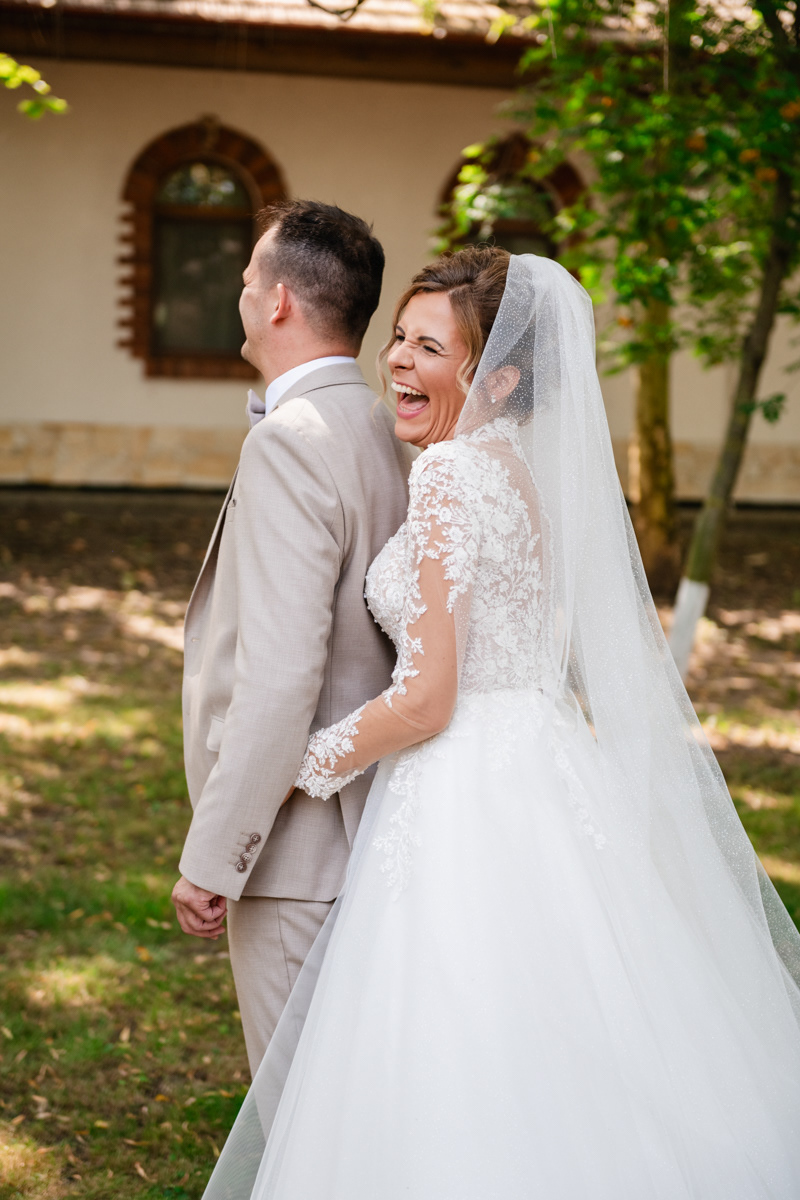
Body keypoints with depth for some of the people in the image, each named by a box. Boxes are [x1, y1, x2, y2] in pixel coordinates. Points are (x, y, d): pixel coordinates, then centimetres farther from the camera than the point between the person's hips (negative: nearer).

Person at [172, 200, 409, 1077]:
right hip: (362, 827, 10)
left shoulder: (289, 444, -19)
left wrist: (211, 858, -20)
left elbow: (281, 675, -26)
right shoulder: (376, 433, 10)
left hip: (297, 844, -10)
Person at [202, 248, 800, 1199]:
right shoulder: (539, 474, 11)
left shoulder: (454, 473, -14)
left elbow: (425, 701, -17)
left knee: (458, 1108, -1)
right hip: (550, 781, 9)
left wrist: (298, 770, -3)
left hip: (468, 810, -9)